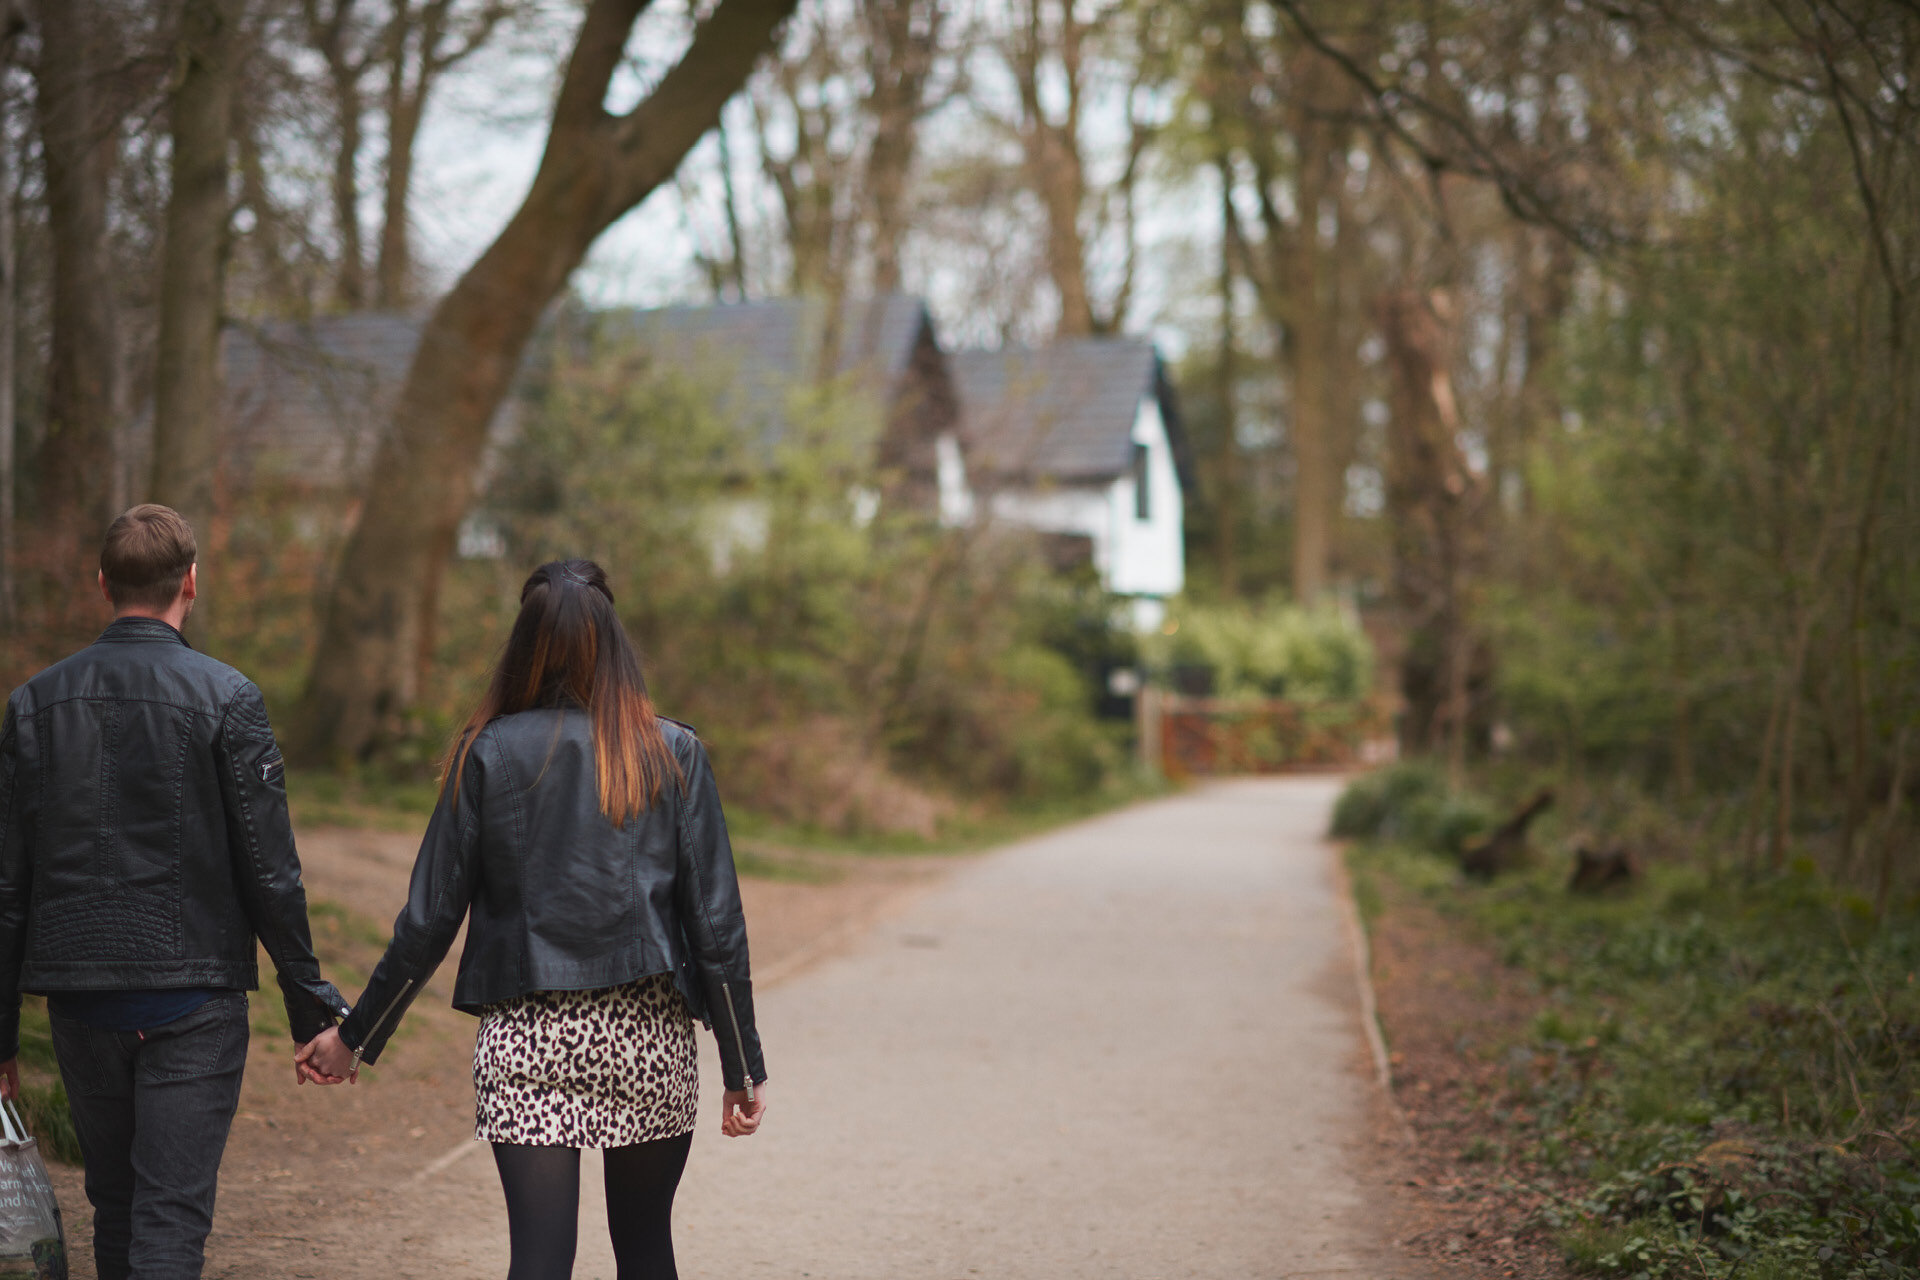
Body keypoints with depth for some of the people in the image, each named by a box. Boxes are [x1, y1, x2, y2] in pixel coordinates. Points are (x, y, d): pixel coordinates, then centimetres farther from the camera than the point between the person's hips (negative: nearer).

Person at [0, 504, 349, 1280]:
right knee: (172, 1217, -3)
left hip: (78, 998, 4)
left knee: (115, 1210, 18)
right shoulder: (224, 700, -7)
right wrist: (311, 1009, 0)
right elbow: (269, 872, -9)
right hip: (193, 996, -4)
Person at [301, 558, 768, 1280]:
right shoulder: (674, 755, 1)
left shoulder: (488, 753, -1)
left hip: (525, 1038, -1)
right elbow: (715, 923, -2)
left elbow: (430, 919, -1)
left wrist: (355, 1038, 10)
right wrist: (743, 1067, 5)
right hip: (648, 1036, 1)